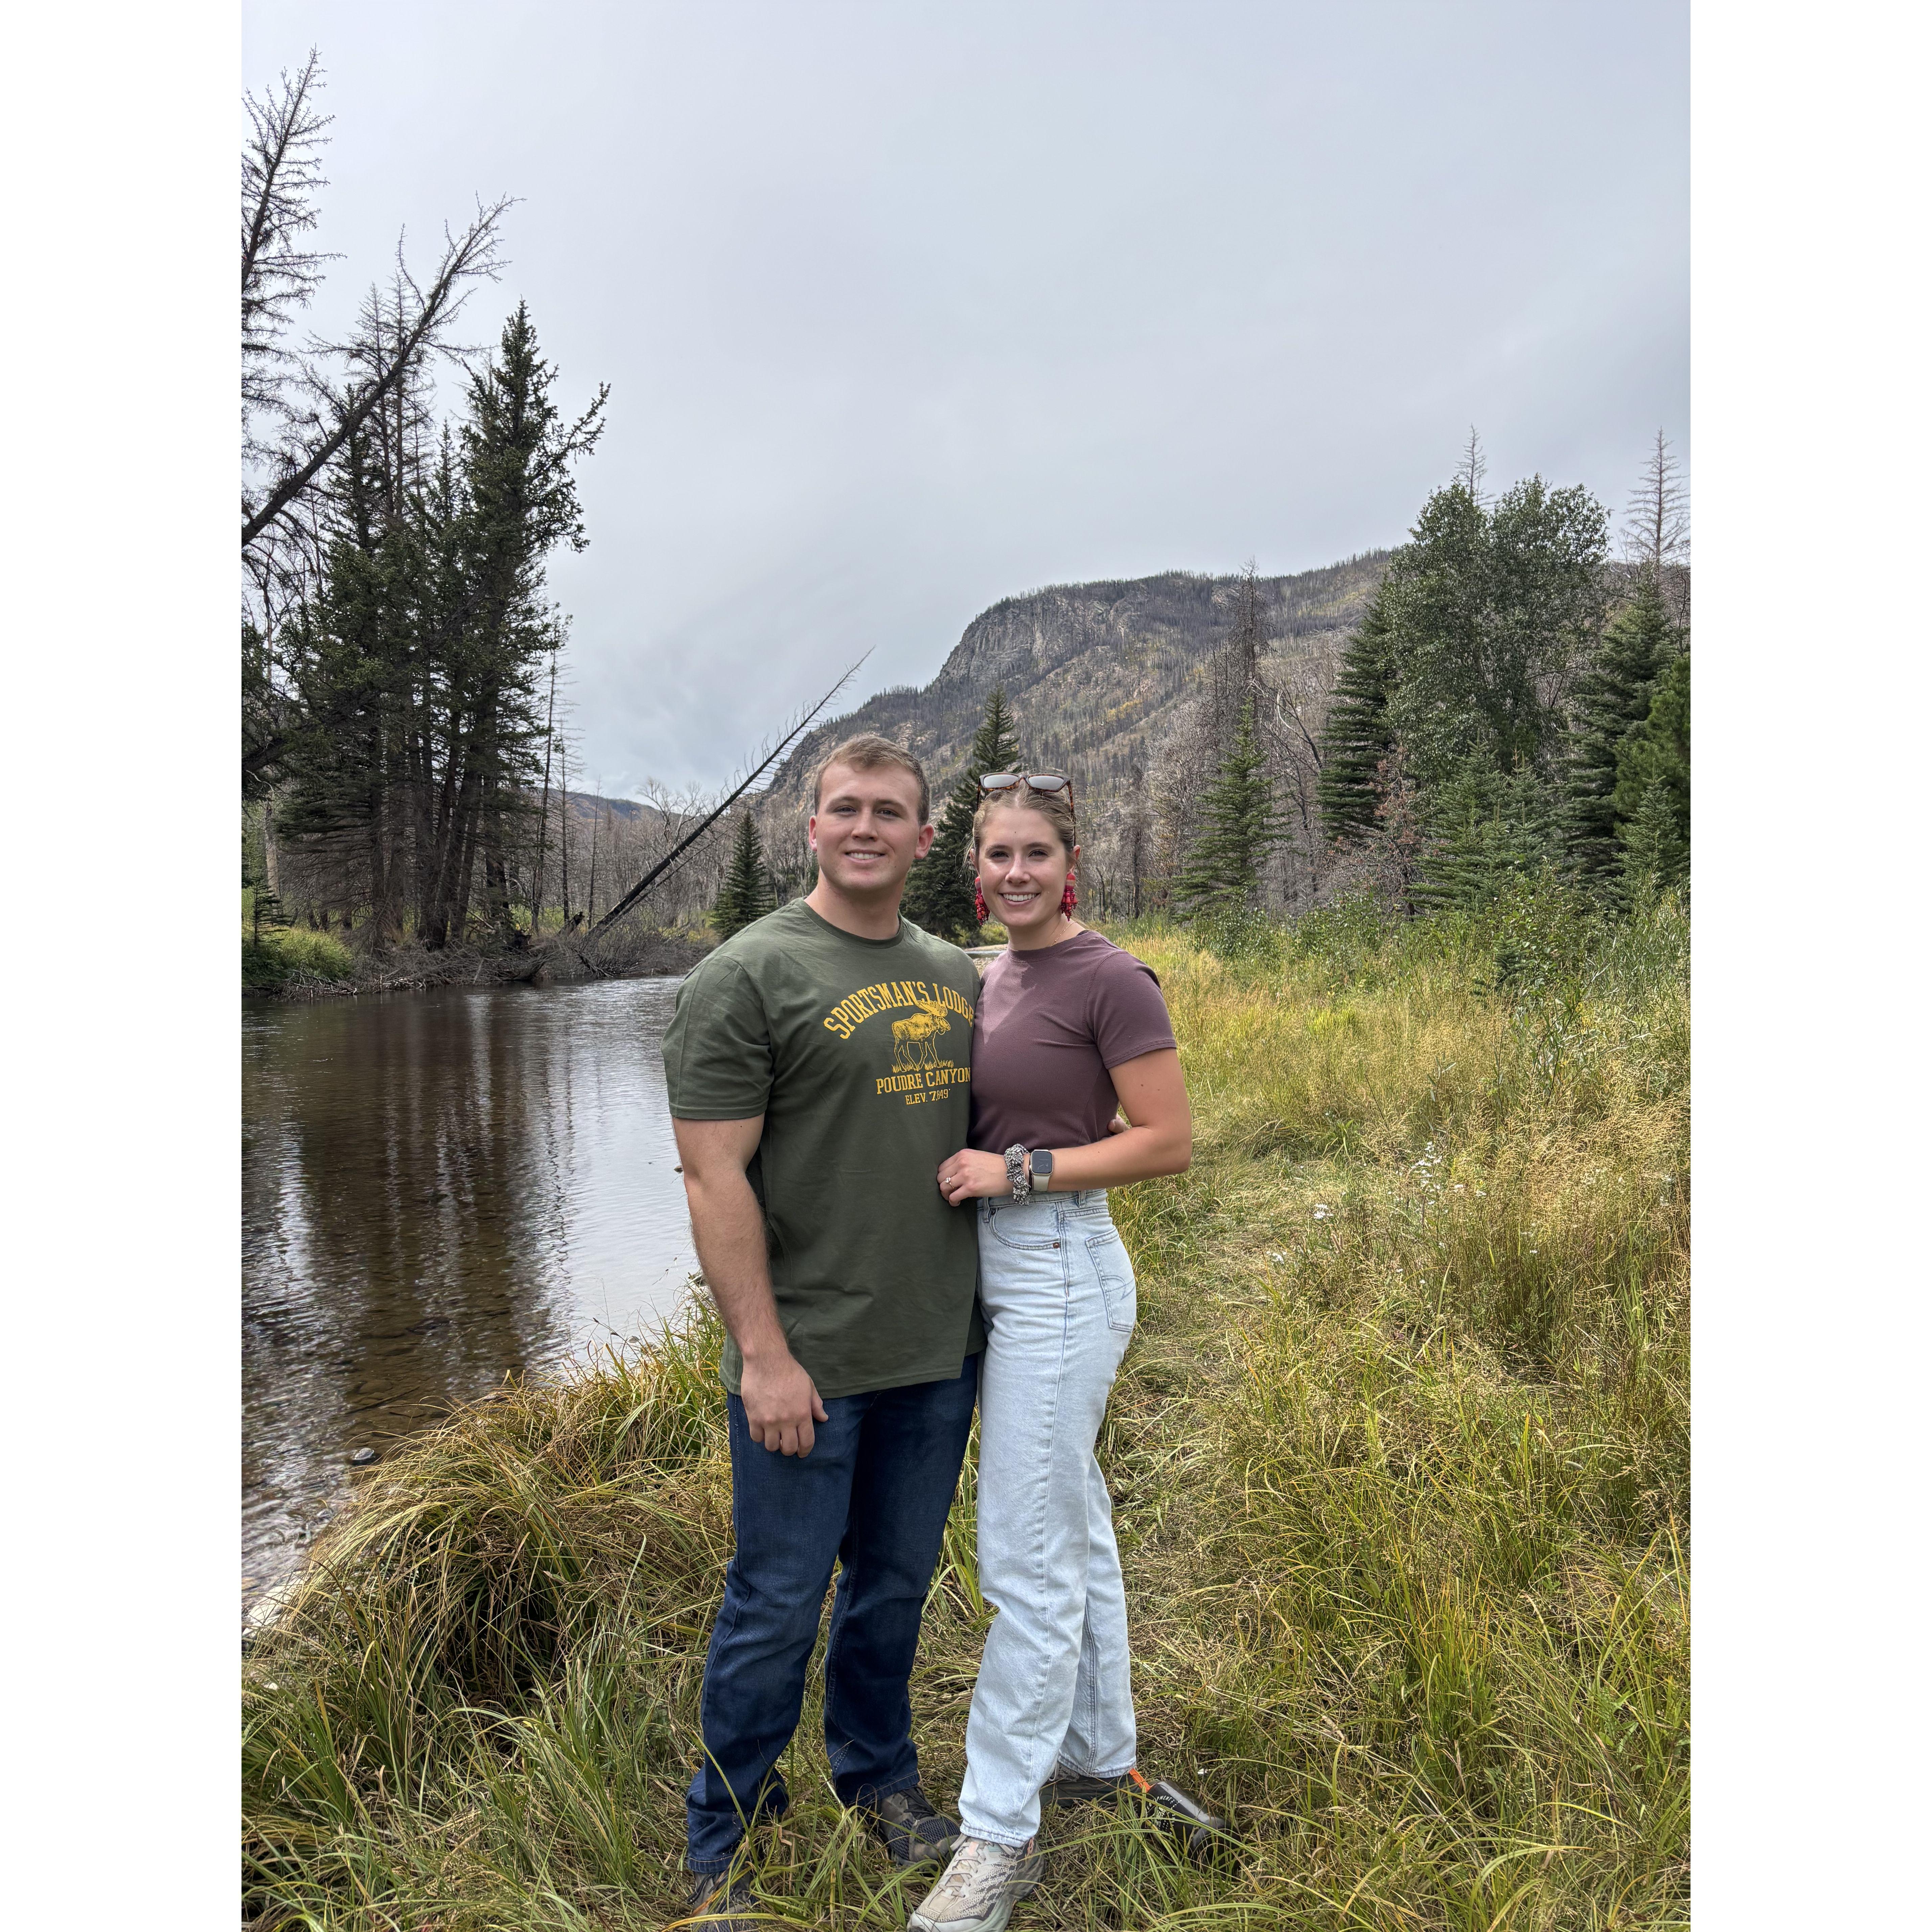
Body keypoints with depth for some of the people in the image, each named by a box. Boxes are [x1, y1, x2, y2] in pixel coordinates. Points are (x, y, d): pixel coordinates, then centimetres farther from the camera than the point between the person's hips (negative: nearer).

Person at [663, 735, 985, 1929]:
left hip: (940, 1349, 6)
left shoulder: (956, 975, 7)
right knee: (779, 1605, 8)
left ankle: (879, 1776, 44)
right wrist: (764, 1352, -16)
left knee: (898, 1582, 21)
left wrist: (992, 1306, 12)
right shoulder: (749, 975, -11)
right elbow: (715, 1177, -14)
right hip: (808, 1361, -5)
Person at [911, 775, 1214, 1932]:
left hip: (1061, 1273, -8)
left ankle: (1000, 1838, 16)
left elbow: (1168, 1141, -16)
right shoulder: (994, 978, 9)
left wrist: (1019, 1170, -19)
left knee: (1027, 1560, 0)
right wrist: (966, 1163, 3)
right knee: (1074, 1527, 21)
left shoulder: (1111, 981, -14)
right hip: (999, 1266, 9)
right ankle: (1098, 1753, 39)